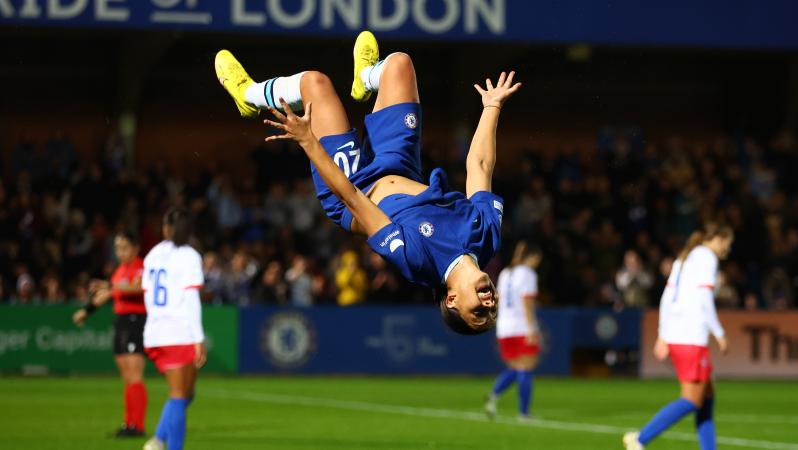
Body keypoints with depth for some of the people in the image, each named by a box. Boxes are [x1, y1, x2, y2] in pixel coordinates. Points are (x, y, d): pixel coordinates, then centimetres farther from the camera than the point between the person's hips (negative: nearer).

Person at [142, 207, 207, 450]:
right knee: (179, 396, -3)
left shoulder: (153, 255, 13)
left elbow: (148, 298, 15)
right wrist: (199, 339, -13)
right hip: (182, 335, -6)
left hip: (154, 334, 6)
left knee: (184, 394, 15)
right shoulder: (188, 256, -5)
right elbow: (191, 300, -12)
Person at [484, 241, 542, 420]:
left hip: (504, 329, 7)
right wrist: (531, 329, -17)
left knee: (513, 369, 14)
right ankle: (523, 413, -5)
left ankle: (493, 395, -11)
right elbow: (527, 303, -14)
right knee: (525, 370, -3)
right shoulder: (527, 274, -6)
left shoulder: (505, 273, 15)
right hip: (523, 329, -7)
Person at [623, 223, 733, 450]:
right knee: (692, 400, -8)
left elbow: (667, 298, 17)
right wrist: (719, 333, -8)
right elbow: (704, 300, -14)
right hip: (692, 338, -10)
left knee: (707, 395, 12)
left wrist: (663, 336, 16)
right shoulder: (707, 258, -5)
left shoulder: (684, 258, 20)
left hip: (674, 337, 10)